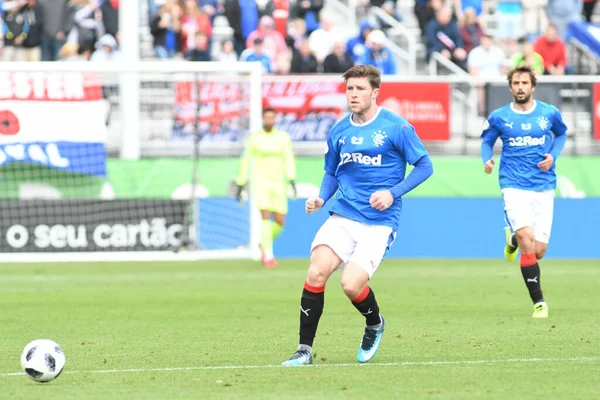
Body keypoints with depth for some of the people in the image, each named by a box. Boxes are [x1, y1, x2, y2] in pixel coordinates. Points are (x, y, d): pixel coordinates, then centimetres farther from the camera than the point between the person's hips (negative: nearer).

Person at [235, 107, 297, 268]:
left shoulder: (283, 137, 7)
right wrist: (240, 184, 6)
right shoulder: (254, 138, 3)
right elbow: (245, 161, 7)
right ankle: (268, 255, -18)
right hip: (260, 181, -3)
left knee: (280, 221, 0)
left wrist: (292, 180, -13)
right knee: (266, 216, -20)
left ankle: (264, 245, 29)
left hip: (278, 182, 3)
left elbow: (289, 159, 1)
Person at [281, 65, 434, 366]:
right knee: (316, 272, -17)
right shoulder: (339, 131, 8)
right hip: (342, 217, 4)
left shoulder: (396, 128, -6)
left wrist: (393, 193, -14)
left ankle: (375, 325, 18)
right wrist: (321, 198, 1)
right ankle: (304, 349, -7)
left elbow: (424, 166, -2)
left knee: (351, 285, -18)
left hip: (379, 223, -4)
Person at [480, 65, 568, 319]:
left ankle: (513, 238, 39)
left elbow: (561, 134, 20)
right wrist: (487, 160, -5)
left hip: (544, 188, 2)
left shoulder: (550, 113, 2)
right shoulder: (499, 117, 0)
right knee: (527, 239, -22)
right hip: (514, 186, -2)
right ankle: (538, 302, -12)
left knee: (538, 251, 0)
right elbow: (487, 141, 16)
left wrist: (553, 155, 2)